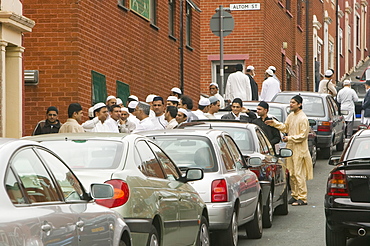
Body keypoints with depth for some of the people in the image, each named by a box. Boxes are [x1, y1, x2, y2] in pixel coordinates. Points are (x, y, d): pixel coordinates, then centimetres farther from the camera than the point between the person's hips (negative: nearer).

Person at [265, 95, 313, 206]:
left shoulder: (303, 118, -13)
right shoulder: (291, 116, 12)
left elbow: (303, 135, -15)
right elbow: (285, 127, 19)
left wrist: (290, 138, -17)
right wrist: (274, 123, 8)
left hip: (299, 149, -8)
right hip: (290, 147, 8)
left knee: (298, 174, -8)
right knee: (291, 174, 11)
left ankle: (302, 198, -4)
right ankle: (294, 195, 20)